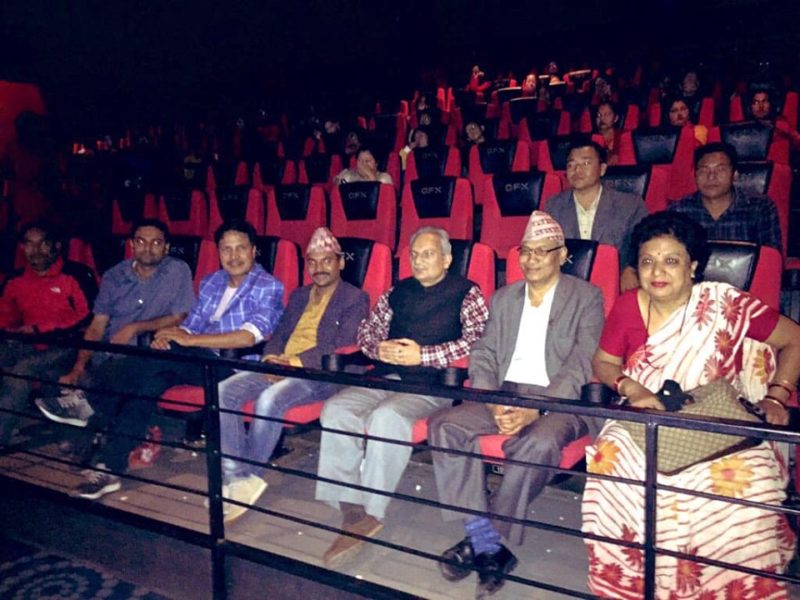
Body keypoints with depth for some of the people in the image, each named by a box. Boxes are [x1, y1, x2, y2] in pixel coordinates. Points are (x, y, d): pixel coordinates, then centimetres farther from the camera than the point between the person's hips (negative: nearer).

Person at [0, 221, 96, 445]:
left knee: (21, 370, -30)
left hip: (65, 348, -6)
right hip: (27, 346, 6)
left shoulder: (76, 275, -4)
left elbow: (87, 317, -12)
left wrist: (39, 328, -13)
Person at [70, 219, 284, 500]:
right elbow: (190, 326, 17)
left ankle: (91, 401, -13)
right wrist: (170, 335, -8)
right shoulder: (210, 282, 18)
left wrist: (188, 340, -18)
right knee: (152, 377, -24)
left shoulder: (269, 287, -4)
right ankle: (109, 466, -16)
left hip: (234, 367, -6)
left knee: (160, 356, -27)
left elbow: (249, 337, -17)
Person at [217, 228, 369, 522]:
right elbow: (279, 334, 20)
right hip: (280, 367, 7)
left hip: (321, 374, -7)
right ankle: (236, 478, -15)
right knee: (223, 392, -16)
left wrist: (294, 362, -21)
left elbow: (340, 348, -11)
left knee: (269, 400, -34)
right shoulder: (299, 295, 24)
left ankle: (250, 476, -15)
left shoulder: (355, 299, 2)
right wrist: (271, 359, -4)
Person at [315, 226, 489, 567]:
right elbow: (366, 332, 25)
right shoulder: (397, 292, 22)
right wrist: (380, 349, 1)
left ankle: (371, 514, -21)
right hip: (386, 376, 6)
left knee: (386, 417, -34)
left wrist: (423, 355, -14)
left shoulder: (466, 293, 7)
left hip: (432, 383, -5)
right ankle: (351, 510, -19)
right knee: (336, 410, -21)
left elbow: (476, 340, -9)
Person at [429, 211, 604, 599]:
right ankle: (488, 543, -20)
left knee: (540, 444, -37)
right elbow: (483, 356, 11)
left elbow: (581, 367, -8)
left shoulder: (587, 298, 4)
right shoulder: (503, 298, 18)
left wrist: (535, 410, -21)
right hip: (504, 393, 5)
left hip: (559, 399, -4)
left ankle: (483, 541, -19)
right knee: (444, 426, -20)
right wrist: (493, 403, -10)